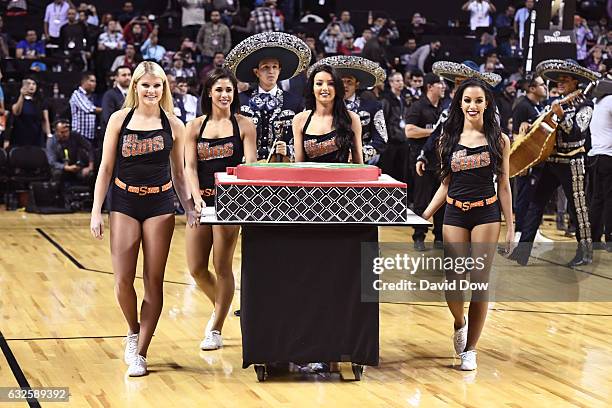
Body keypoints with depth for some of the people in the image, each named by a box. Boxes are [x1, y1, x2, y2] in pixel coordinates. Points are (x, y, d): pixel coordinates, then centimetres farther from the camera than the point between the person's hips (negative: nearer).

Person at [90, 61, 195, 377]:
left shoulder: (173, 125, 2)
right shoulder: (119, 119, 1)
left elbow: (178, 174, 9)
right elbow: (106, 168, 3)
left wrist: (189, 207, -3)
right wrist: (96, 211, -2)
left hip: (160, 206, 0)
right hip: (124, 205, 0)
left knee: (154, 280, -1)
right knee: (123, 280, -7)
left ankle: (140, 352, 6)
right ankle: (133, 331, 23)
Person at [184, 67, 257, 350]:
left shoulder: (243, 125, 1)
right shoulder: (195, 126, 8)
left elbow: (250, 165, -5)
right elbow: (190, 167, 2)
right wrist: (197, 198, -14)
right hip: (201, 201, 3)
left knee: (222, 267, -1)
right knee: (196, 269, 4)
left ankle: (216, 331, 10)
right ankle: (219, 307, 34)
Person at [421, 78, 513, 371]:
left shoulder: (499, 140, 2)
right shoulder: (449, 140, 7)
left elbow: (504, 185, 4)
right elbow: (445, 185, 12)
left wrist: (510, 227, 1)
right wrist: (424, 216, 4)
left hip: (486, 215, -1)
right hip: (454, 215, 1)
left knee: (479, 281, -2)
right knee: (452, 280, -6)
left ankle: (470, 349, 8)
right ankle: (459, 323, 27)